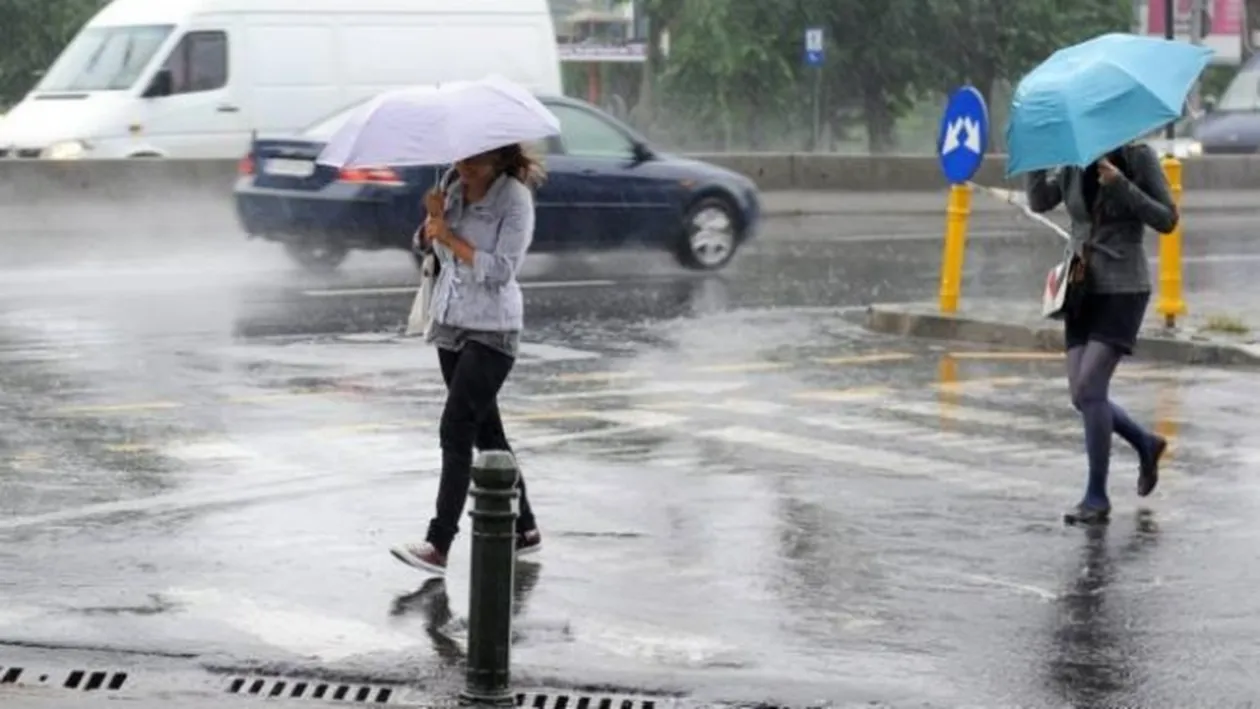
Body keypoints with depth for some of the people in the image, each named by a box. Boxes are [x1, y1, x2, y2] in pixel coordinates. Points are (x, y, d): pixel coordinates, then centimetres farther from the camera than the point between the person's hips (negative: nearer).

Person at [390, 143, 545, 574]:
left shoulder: (515, 197, -14)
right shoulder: (453, 186, 4)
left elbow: (501, 269, -21)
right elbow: (427, 240, 8)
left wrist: (448, 234, -21)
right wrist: (434, 222, -13)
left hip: (492, 331, -7)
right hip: (449, 321, 7)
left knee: (456, 430, -14)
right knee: (485, 431, 12)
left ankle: (439, 546, -15)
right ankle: (523, 529, 24)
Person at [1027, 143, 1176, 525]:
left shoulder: (1139, 158, -7)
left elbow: (1167, 220, -8)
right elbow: (1039, 201, 6)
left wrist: (1122, 186, -21)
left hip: (1124, 289, -6)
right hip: (1083, 289, 6)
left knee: (1089, 388, -16)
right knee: (1082, 396, 2)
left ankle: (1097, 498, -8)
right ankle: (1146, 444, 29)